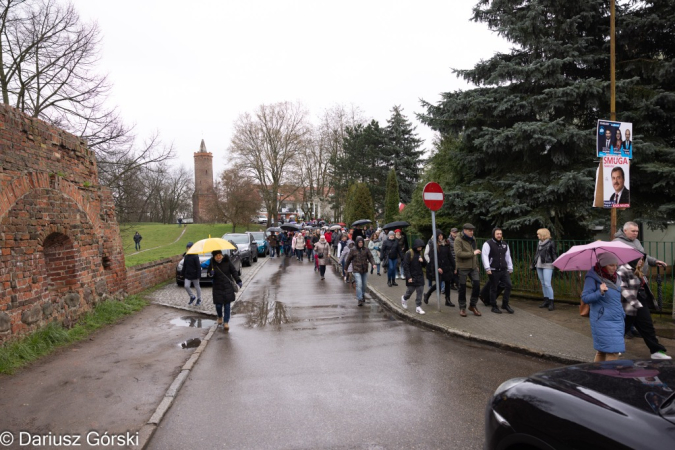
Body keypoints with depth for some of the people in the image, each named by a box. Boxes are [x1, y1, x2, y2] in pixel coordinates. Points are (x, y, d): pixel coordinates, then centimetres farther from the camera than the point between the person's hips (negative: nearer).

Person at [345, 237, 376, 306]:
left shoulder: (366, 250, 3)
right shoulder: (353, 250, -3)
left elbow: (370, 257, 1)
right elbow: (349, 259, 4)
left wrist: (373, 263, -18)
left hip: (365, 270, 4)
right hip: (356, 270, -3)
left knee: (364, 284, 15)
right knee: (359, 284, -13)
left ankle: (362, 295, 40)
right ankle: (359, 299, -8)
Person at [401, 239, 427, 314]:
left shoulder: (420, 253, 8)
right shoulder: (409, 253, -12)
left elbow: (424, 265, 15)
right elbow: (405, 266, -15)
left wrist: (422, 261, -9)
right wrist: (408, 277, -18)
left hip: (420, 276, 5)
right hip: (411, 276, -5)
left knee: (420, 291, 2)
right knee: (410, 291, 7)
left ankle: (418, 307, 10)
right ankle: (404, 298, 39)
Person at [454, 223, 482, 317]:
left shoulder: (473, 240, 13)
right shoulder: (458, 240, -9)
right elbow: (458, 253, -22)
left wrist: (477, 265, 18)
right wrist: (472, 253, -17)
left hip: (473, 267, 6)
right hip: (462, 268, -6)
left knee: (477, 285, -2)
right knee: (462, 288, 3)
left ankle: (472, 305, 16)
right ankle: (462, 308, 17)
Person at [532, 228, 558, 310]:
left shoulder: (551, 243, -4)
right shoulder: (539, 243, 14)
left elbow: (554, 254, -7)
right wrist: (533, 264, 20)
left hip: (547, 266, -7)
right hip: (539, 265, 7)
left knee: (547, 284, -13)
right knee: (543, 284, 10)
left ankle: (551, 302, -9)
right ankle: (546, 301, 17)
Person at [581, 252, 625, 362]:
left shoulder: (614, 277, 10)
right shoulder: (592, 278, -13)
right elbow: (585, 297, -15)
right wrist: (600, 292, -29)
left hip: (617, 320, 7)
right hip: (603, 321, -7)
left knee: (602, 351, 13)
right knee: (612, 353, -12)